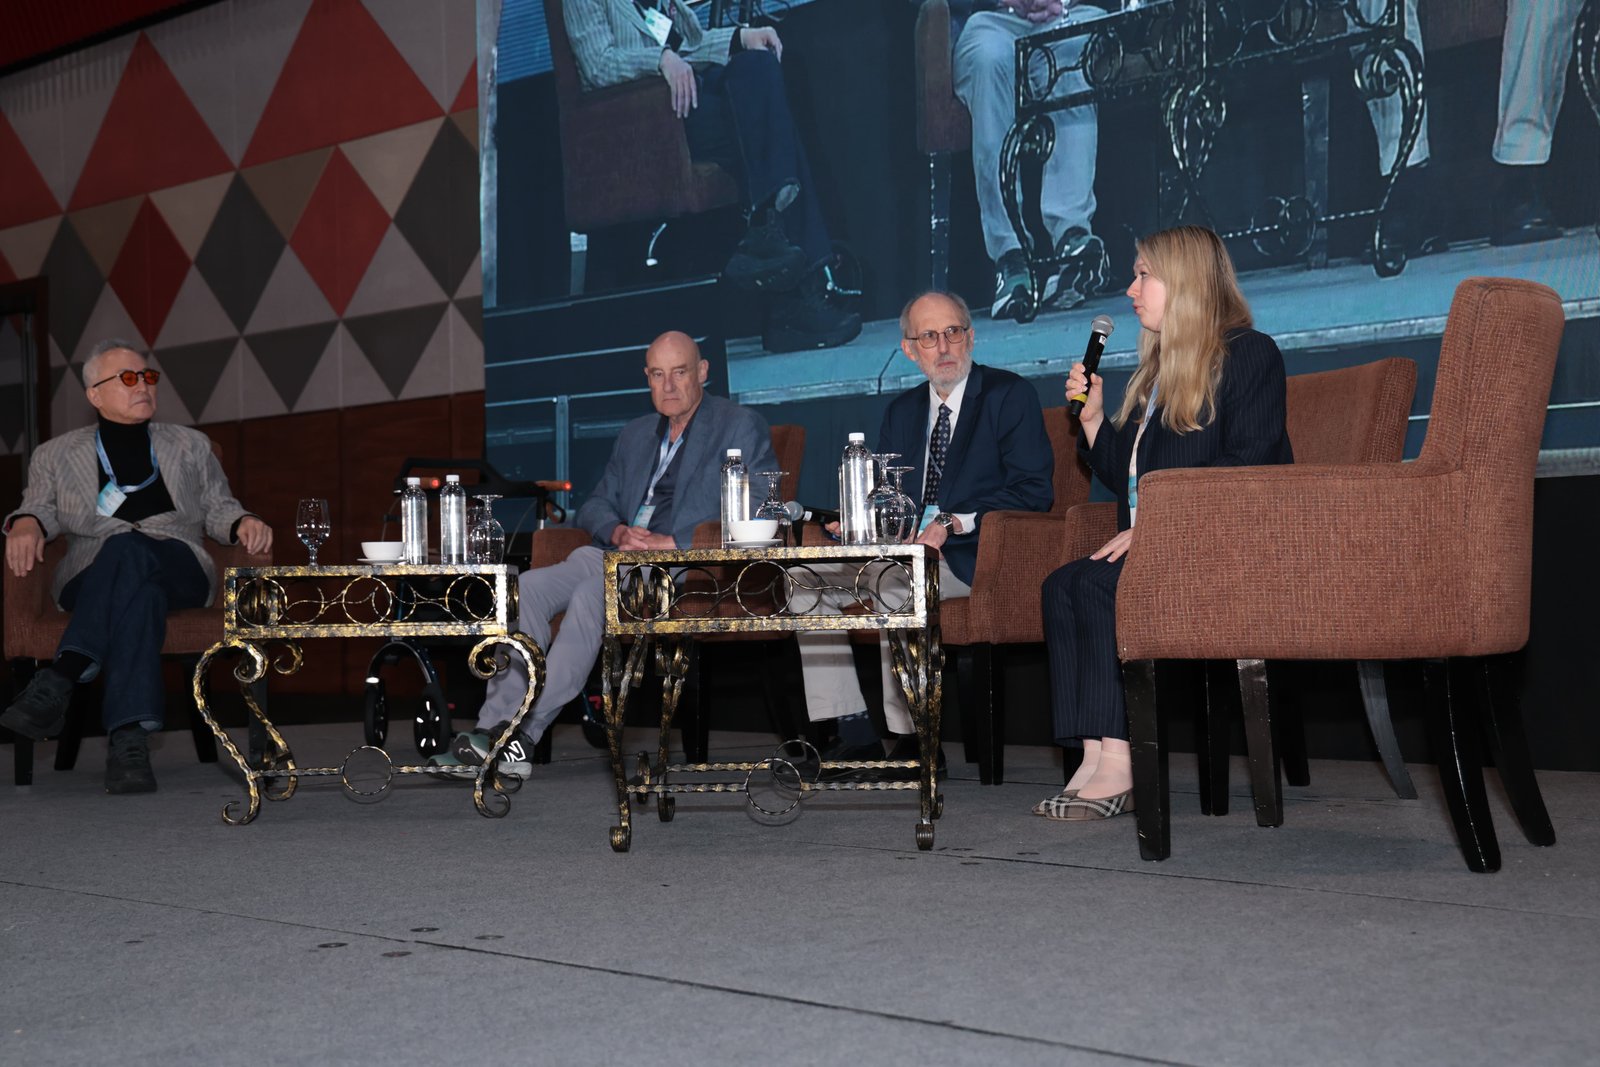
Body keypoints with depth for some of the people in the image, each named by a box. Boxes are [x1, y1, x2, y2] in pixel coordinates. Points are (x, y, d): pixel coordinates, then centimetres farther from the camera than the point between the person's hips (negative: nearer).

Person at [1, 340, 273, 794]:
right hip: (90, 578, 0)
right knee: (141, 591, -39)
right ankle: (129, 738, -52)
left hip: (179, 570, 0)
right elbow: (43, 508, 12)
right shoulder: (56, 454, 22)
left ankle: (62, 678, -48)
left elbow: (218, 508, 21)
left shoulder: (190, 445, 25)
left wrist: (243, 522, -3)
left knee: (127, 550, -38)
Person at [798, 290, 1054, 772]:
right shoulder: (901, 410, 19)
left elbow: (1033, 492, -9)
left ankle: (911, 737, -24)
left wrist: (954, 524, -19)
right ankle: (853, 732, -11)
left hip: (973, 556, -7)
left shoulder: (1010, 394, 0)